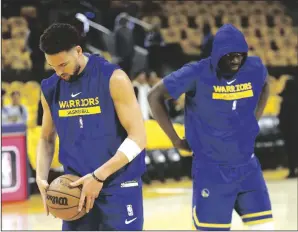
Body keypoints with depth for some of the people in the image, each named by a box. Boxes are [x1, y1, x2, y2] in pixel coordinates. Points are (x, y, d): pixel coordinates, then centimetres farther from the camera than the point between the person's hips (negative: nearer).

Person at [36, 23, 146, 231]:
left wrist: (99, 176, -19)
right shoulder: (50, 89, 5)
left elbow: (138, 137, -14)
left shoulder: (113, 79, -12)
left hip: (119, 187, -5)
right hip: (75, 187, 5)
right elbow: (47, 139, 17)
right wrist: (41, 177, -2)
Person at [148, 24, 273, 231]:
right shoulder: (197, 74, -16)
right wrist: (175, 140, -4)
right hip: (211, 169, -4)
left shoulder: (255, 69, -4)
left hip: (247, 166, 4)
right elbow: (155, 96, -7)